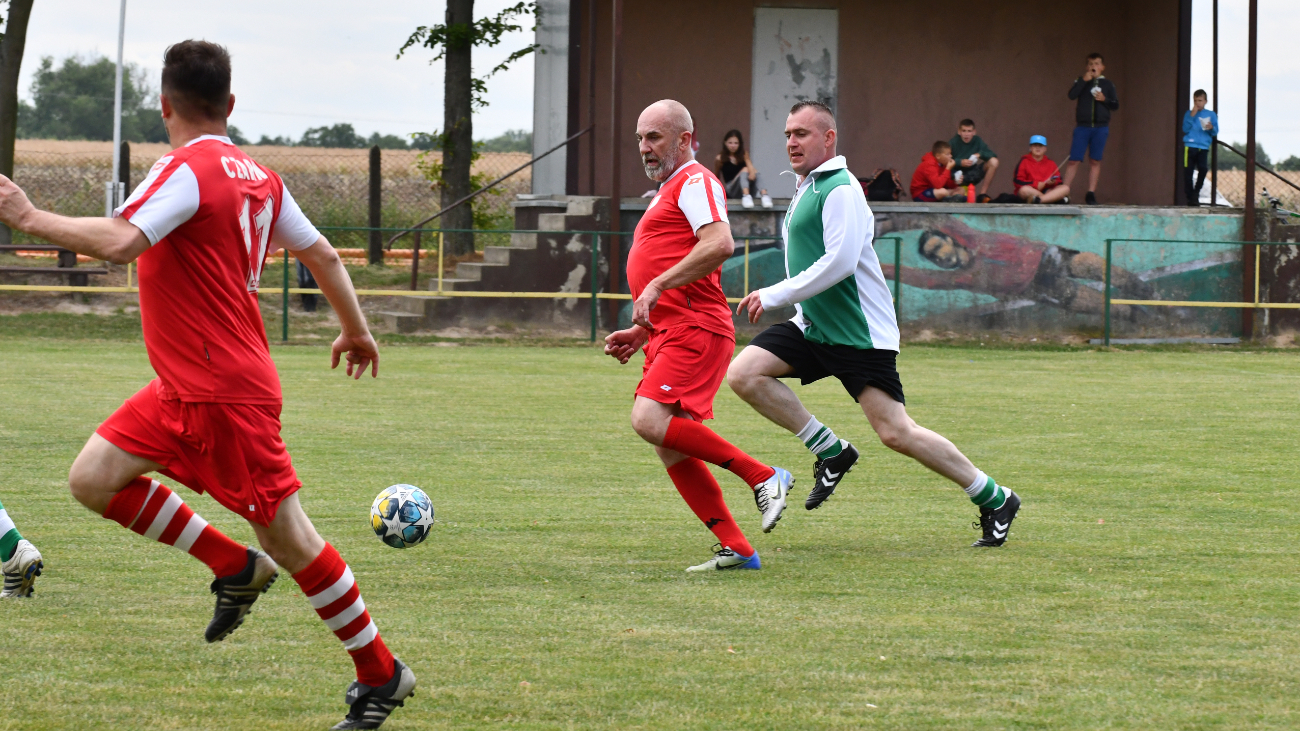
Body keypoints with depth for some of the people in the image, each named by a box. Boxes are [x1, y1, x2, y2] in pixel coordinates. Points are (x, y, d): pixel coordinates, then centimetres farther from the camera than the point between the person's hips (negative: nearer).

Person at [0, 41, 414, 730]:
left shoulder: (185, 170, -17)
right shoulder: (256, 176, 9)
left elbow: (118, 241, -32)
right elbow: (321, 254, 18)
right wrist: (357, 334, 31)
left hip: (225, 392, -9)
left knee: (286, 537, -1)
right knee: (94, 478, 6)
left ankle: (380, 675, 9)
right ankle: (236, 569, 14)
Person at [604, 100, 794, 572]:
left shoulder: (694, 182, -3)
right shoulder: (665, 194, 28)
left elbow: (719, 245, -22)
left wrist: (657, 286, -23)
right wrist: (640, 332, 24)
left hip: (695, 331, -10)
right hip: (669, 334, 10)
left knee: (650, 421, -25)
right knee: (669, 448, 3)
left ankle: (763, 477, -17)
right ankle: (736, 549, 4)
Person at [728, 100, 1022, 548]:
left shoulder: (840, 189, -15)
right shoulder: (805, 188, 16)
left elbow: (839, 261, -24)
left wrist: (775, 296, -21)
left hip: (860, 334, -9)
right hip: (814, 327, 9)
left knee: (895, 432, -12)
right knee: (743, 373, -9)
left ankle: (994, 499, 3)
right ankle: (831, 452, 2)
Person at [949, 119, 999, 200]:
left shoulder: (977, 141, -3)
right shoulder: (953, 142, -11)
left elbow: (993, 155, -8)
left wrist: (980, 154, -27)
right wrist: (959, 162, -32)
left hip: (974, 174, 3)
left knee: (993, 162, -19)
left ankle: (983, 193, -11)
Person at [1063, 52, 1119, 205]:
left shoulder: (1107, 84, 9)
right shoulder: (1082, 81, 7)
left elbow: (1116, 105, 9)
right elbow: (1072, 95, -11)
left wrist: (1104, 99, -9)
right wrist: (1084, 80, -14)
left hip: (1100, 127, 1)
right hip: (1082, 126, -1)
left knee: (1095, 161, 3)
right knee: (1074, 160, -6)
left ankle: (1091, 194, 8)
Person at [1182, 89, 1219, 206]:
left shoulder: (1211, 115, 12)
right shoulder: (1188, 113, 10)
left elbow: (1216, 132, 9)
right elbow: (1185, 129, 0)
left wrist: (1211, 128, -13)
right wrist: (1192, 116, -8)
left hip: (1204, 147, 0)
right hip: (1190, 147, 0)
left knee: (1203, 169, -19)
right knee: (1188, 171, -6)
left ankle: (1196, 194, -5)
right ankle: (1190, 196, 4)